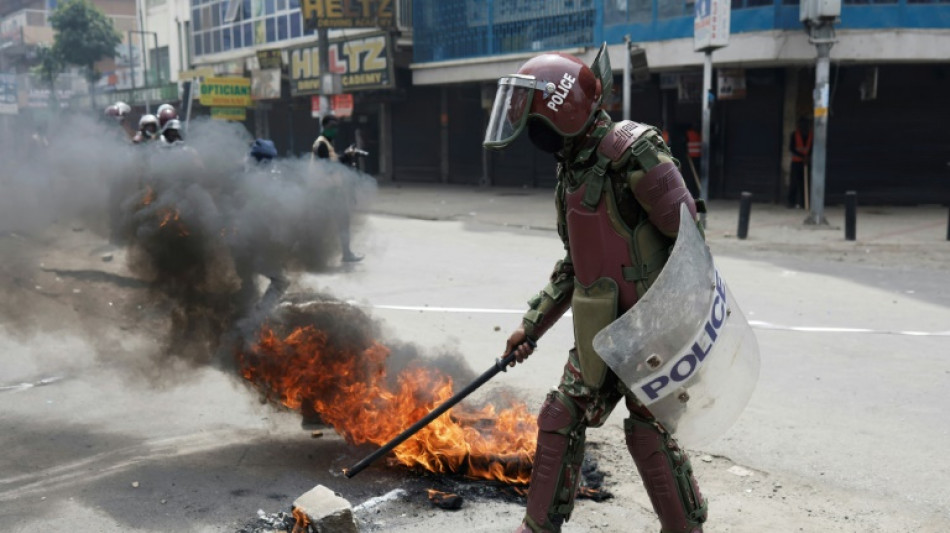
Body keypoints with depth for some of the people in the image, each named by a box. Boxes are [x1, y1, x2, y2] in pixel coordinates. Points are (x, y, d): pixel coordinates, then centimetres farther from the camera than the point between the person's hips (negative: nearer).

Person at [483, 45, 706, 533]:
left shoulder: (631, 152, -17)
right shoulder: (571, 171, 12)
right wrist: (531, 325, 19)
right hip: (600, 327, 9)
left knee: (649, 430, -3)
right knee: (561, 418, 10)